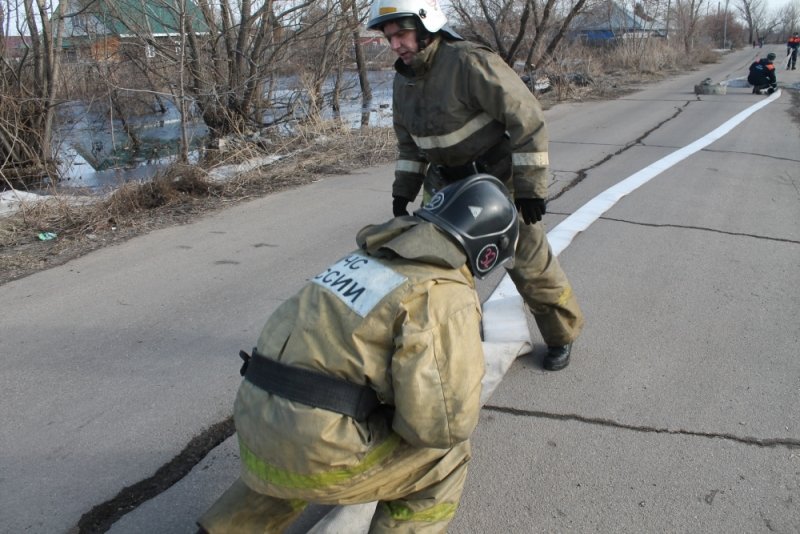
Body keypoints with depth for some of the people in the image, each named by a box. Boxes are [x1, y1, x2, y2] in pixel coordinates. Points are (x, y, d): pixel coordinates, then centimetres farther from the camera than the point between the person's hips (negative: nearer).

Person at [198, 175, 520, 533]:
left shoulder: (373, 259, 15)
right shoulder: (446, 296, -10)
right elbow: (444, 421, -15)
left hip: (257, 433, 8)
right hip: (314, 452, -7)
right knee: (445, 455, 11)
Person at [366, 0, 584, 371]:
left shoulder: (470, 62, -23)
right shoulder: (403, 81, 2)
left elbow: (527, 118, -23)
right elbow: (409, 144, 16)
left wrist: (530, 187, -22)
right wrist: (402, 192, 11)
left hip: (497, 178, -6)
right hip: (446, 185, 7)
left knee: (529, 263, 2)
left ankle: (561, 336, 23)